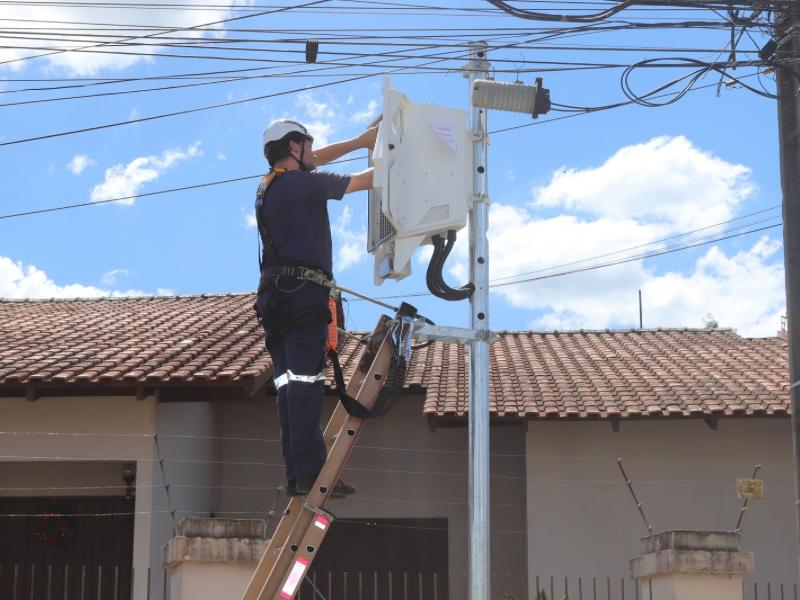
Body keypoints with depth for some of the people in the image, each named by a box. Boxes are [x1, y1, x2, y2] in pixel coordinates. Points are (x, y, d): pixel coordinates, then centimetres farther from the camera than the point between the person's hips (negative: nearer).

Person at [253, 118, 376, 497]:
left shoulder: (269, 185, 19)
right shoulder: (305, 184, -6)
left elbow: (313, 161, 34)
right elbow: (366, 181, 3)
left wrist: (360, 142, 35)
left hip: (274, 296, 9)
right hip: (303, 292, -9)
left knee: (289, 385, 4)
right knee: (306, 383, -14)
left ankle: (295, 475, 1)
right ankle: (308, 472, -19)